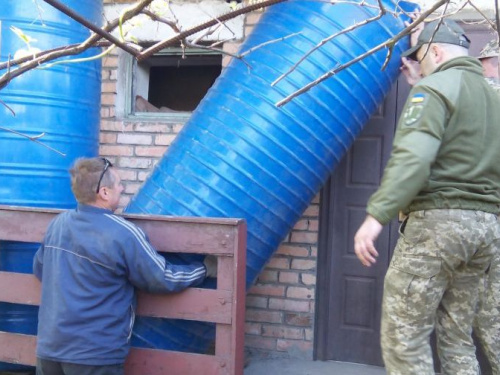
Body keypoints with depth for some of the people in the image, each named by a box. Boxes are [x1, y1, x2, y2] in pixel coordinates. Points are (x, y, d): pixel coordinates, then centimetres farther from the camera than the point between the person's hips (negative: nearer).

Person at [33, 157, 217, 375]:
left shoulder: (58, 223, 2)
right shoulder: (123, 234, -17)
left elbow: (39, 269, 19)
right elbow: (163, 280, -8)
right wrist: (206, 269, 7)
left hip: (48, 348, 6)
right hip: (94, 354, -6)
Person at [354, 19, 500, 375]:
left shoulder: (434, 88, -7)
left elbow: (412, 156, -22)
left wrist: (377, 215, -26)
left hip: (438, 219, -8)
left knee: (403, 335, -3)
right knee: (458, 335, 15)